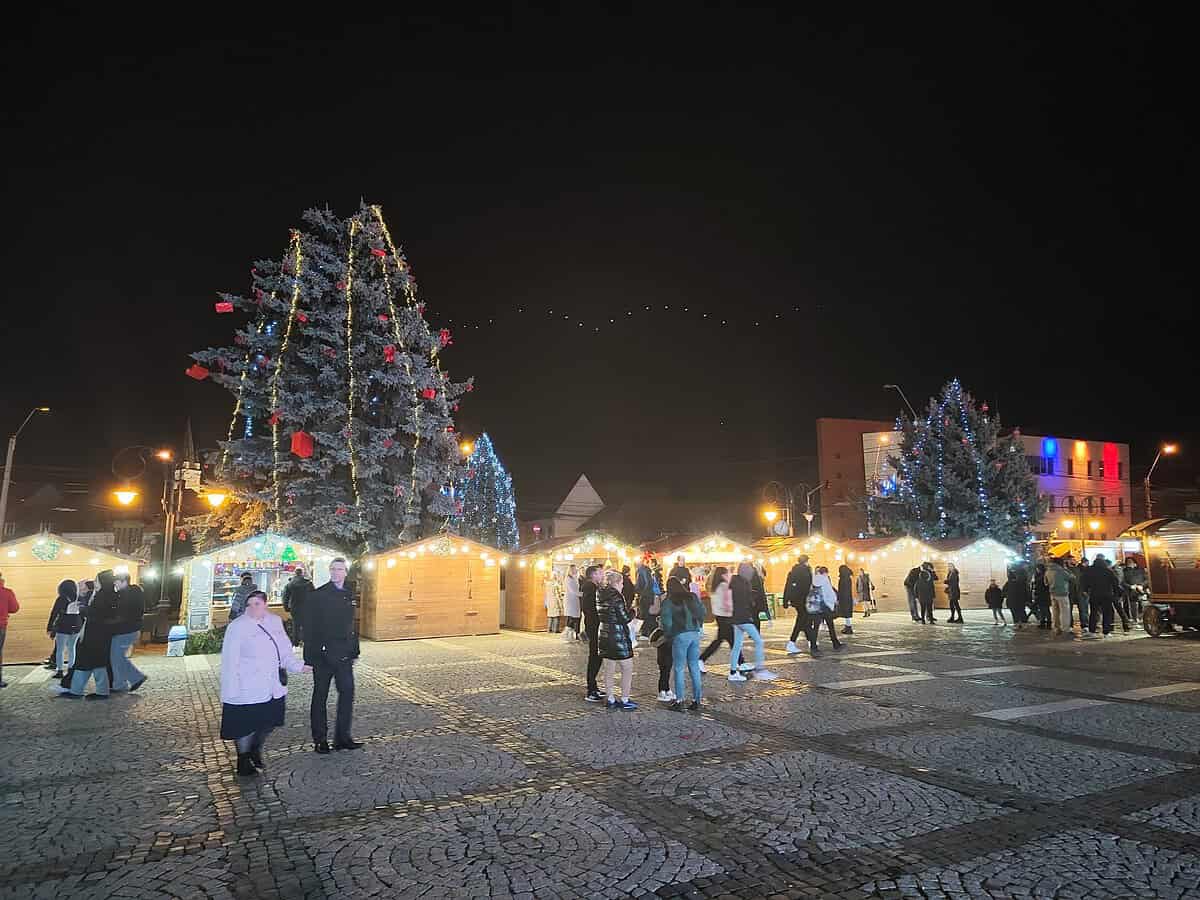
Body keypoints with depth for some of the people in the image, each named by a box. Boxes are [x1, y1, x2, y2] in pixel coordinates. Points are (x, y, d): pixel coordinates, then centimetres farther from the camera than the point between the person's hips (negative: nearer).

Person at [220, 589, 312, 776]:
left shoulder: (275, 621, 7)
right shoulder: (237, 627, -12)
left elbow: (284, 650, 17)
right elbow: (229, 662, -13)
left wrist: (298, 666, 6)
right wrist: (230, 693, -16)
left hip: (273, 688, 6)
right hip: (247, 690, -6)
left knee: (269, 722, 15)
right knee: (245, 727, 5)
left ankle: (256, 749, 42)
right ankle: (244, 763, 26)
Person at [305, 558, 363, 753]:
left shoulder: (348, 596, 9)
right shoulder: (318, 595, -8)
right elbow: (309, 627, -11)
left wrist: (353, 651, 13)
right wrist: (310, 655, -15)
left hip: (343, 655, 5)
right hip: (323, 655, -5)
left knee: (347, 693, 4)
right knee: (320, 696, 7)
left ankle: (342, 737, 15)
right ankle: (320, 740, 18)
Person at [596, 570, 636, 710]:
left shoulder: (600, 596, 7)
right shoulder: (616, 596, -16)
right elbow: (625, 618, -15)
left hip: (603, 634, 8)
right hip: (618, 636, -8)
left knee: (609, 669, 13)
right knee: (627, 668, 4)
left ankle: (611, 699, 19)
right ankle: (624, 700, 6)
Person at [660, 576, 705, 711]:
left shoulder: (668, 602, -5)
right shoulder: (692, 597, 8)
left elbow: (667, 622, -9)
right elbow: (702, 612, 12)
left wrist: (667, 635, 6)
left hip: (680, 636, -5)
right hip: (695, 634, 5)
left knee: (679, 669, 5)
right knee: (694, 668, 12)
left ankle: (679, 700, 7)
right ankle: (696, 700, 15)